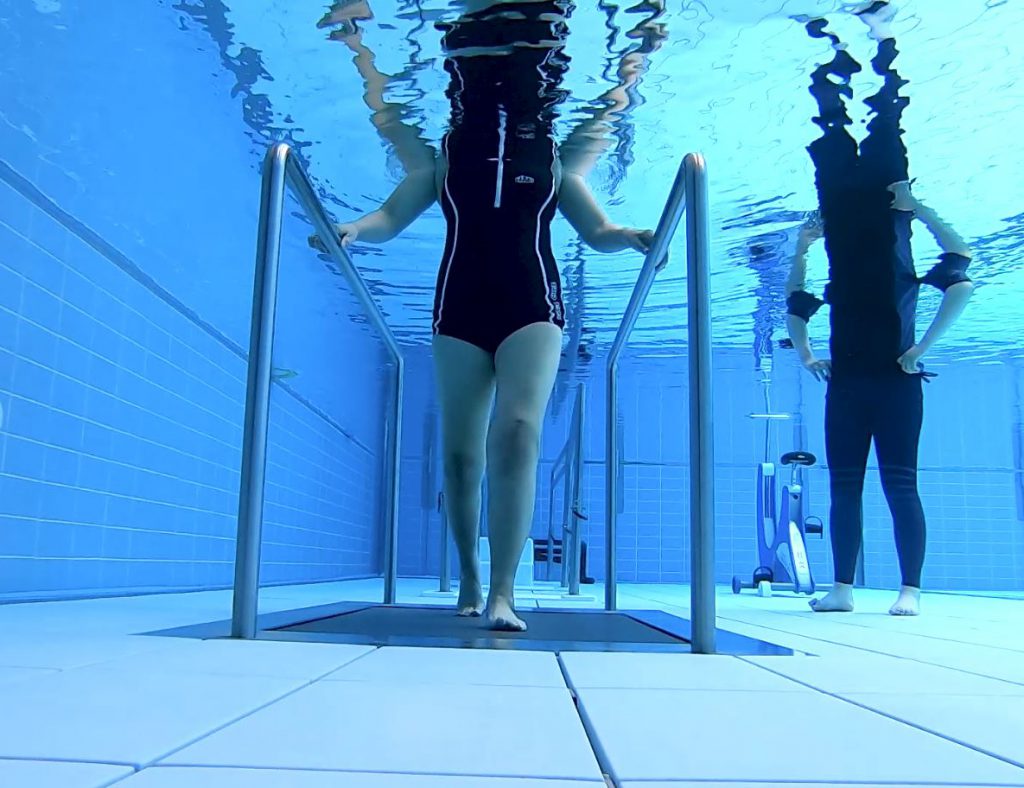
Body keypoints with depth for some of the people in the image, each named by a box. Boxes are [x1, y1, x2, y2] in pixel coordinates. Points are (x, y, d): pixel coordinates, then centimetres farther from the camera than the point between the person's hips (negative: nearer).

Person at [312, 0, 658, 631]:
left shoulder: (556, 159, 12)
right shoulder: (443, 155, 11)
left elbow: (596, 230, 10)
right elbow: (392, 216, 6)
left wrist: (631, 237, -12)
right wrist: (353, 229, -15)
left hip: (532, 305, -1)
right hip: (460, 306, 1)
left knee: (518, 429, -22)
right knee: (461, 450, 2)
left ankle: (502, 594, -22)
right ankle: (470, 575, 22)